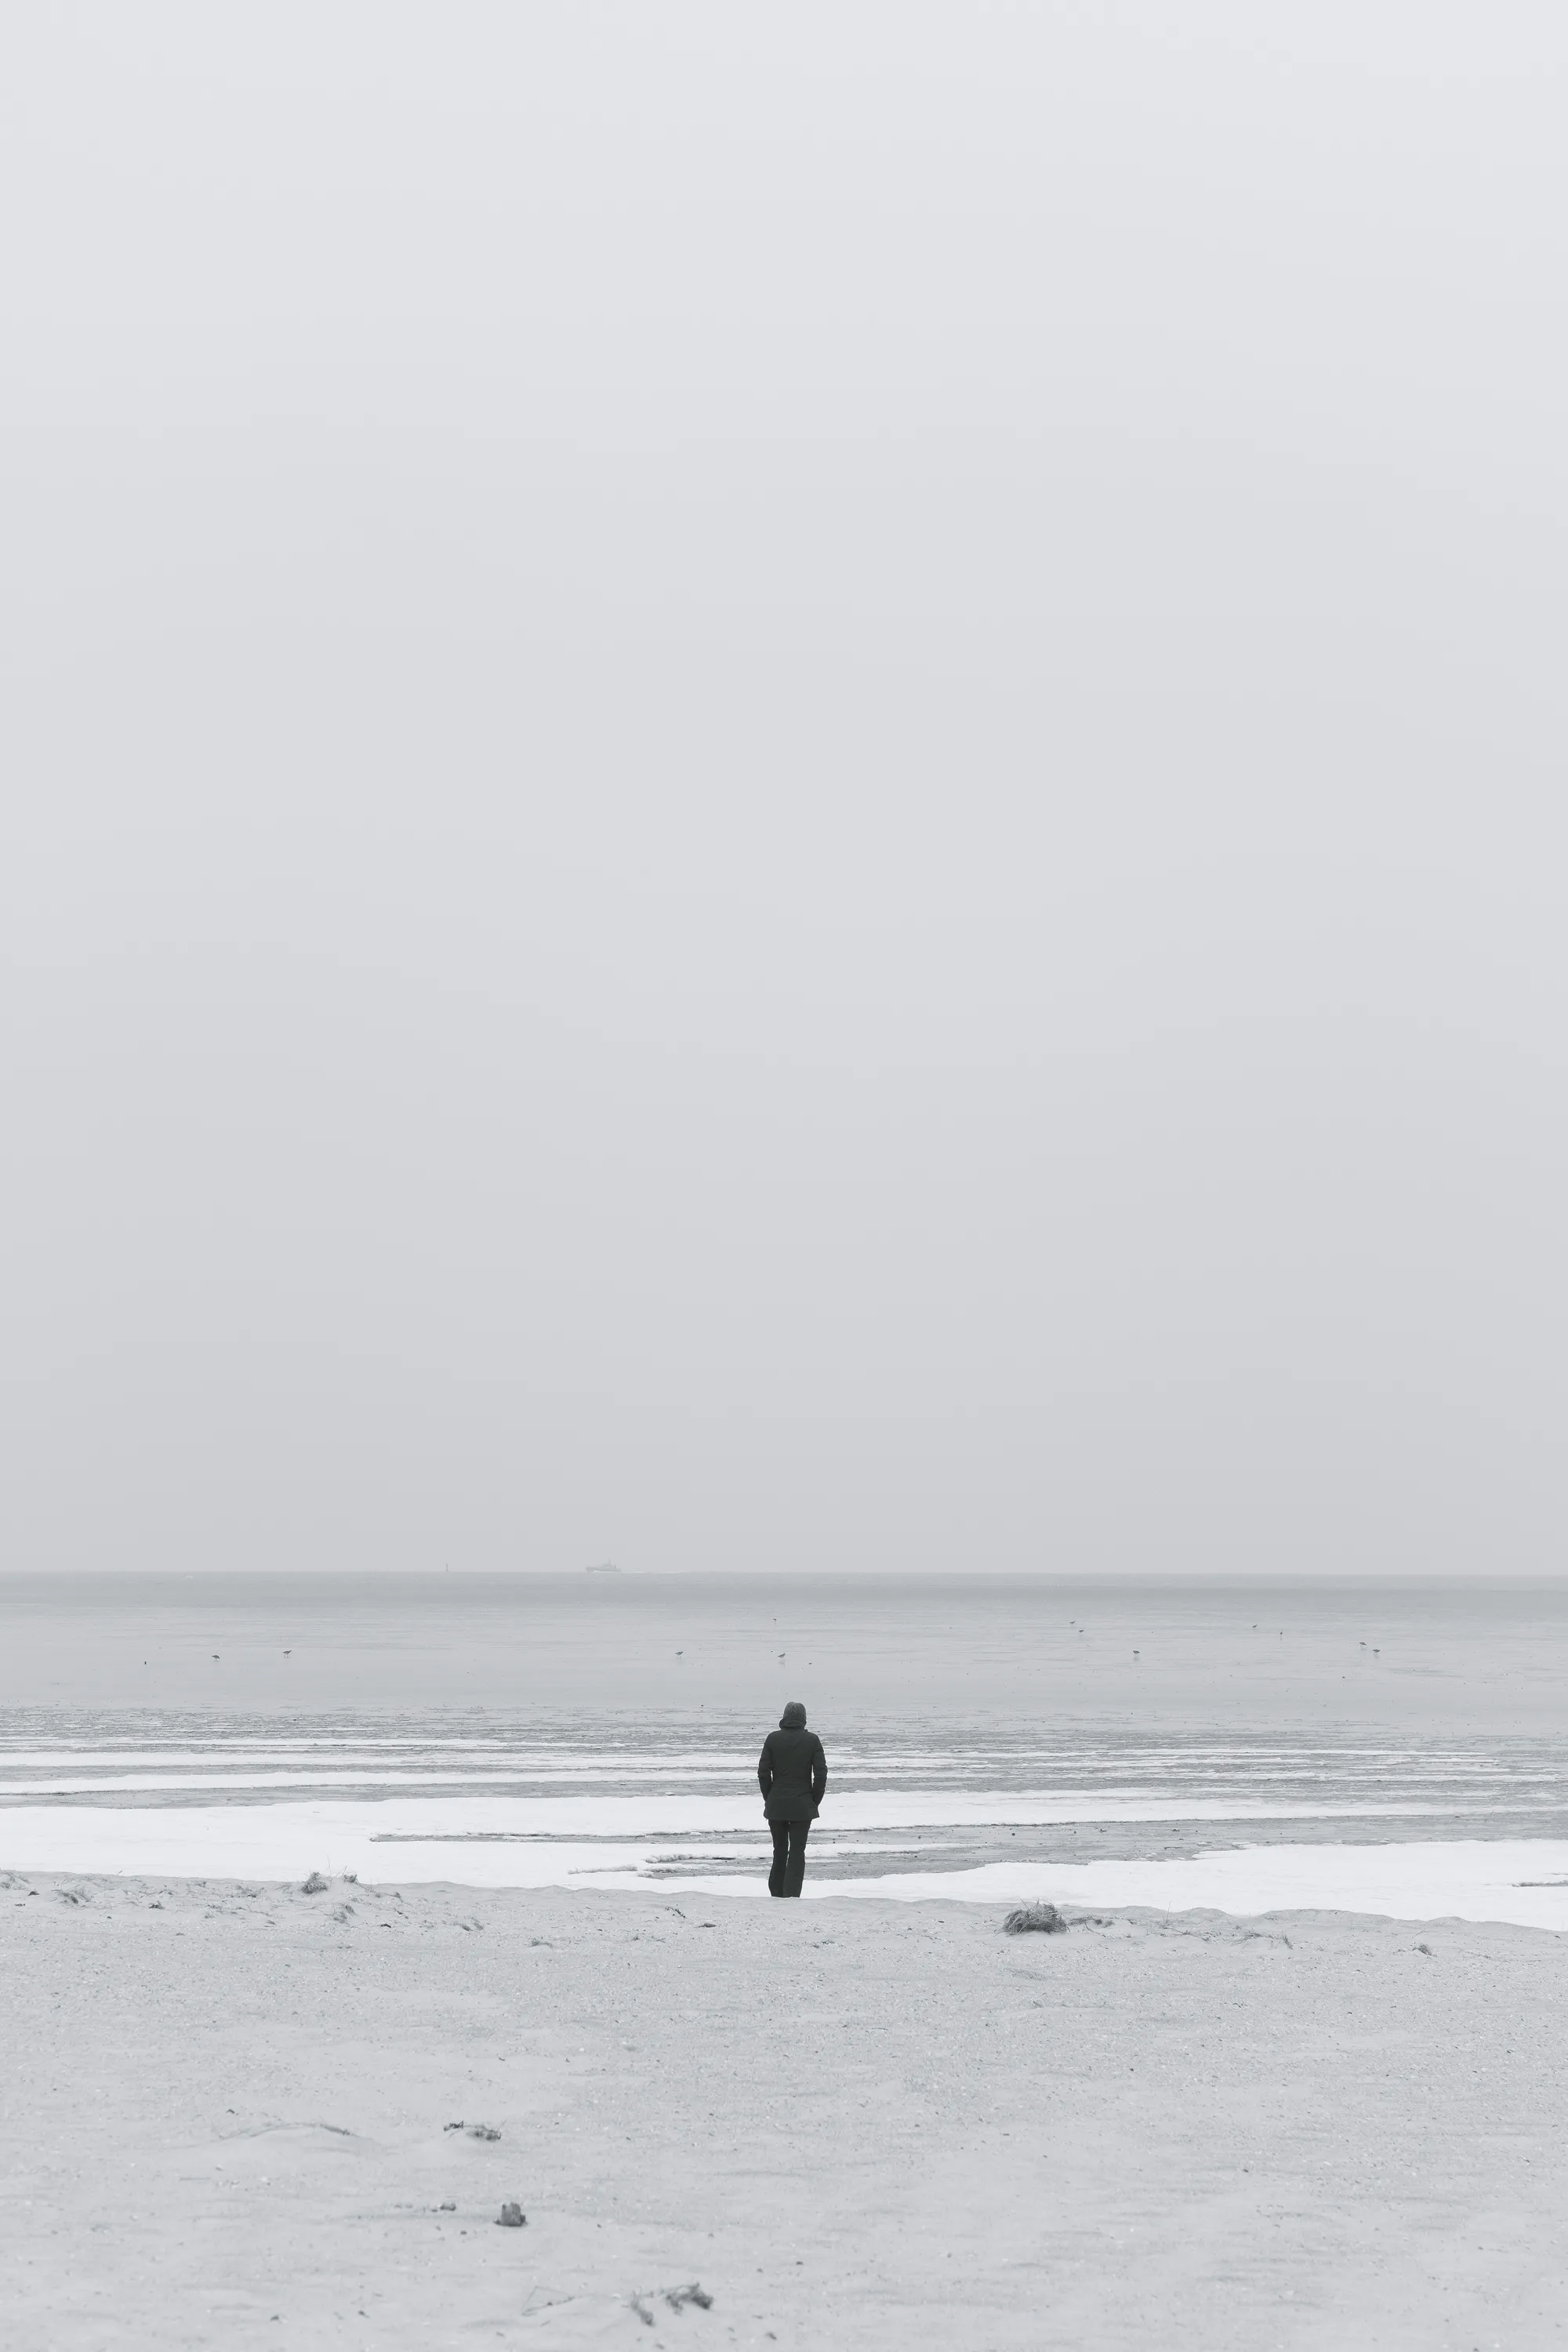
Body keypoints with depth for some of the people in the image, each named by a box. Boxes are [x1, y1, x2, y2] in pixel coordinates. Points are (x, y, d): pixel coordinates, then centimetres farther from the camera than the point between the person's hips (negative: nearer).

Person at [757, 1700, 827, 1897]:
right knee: (797, 1853, 1)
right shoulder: (812, 1740, -5)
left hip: (776, 1805, 2)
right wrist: (815, 1801, 4)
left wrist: (769, 1799, 8)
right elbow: (821, 1773, -6)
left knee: (779, 1851, 15)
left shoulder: (773, 1739, -2)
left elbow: (763, 1772, -2)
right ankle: (791, 1896, -7)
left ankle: (776, 1894, 21)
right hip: (802, 1806, -2)